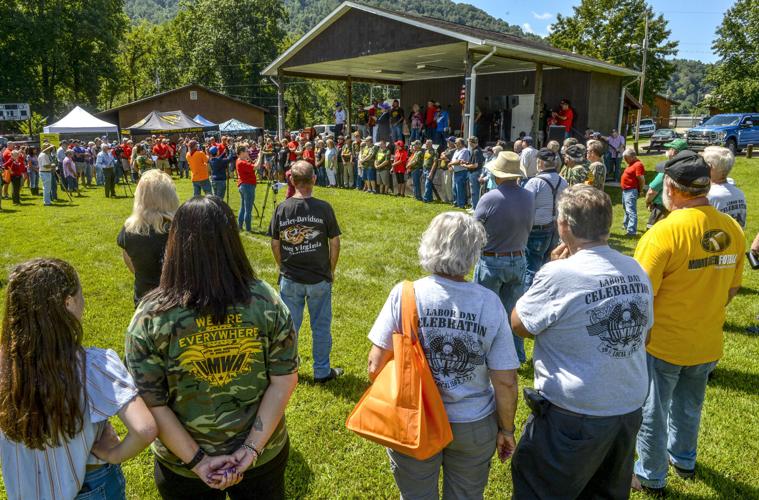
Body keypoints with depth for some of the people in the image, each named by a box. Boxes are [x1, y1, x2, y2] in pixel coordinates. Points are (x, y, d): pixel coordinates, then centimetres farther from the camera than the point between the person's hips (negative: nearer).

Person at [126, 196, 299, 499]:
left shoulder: (151, 315, -19)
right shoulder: (265, 301, -16)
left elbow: (151, 403, -16)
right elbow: (285, 380, -14)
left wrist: (197, 460, -11)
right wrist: (252, 448, -11)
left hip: (183, 466, -1)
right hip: (266, 453, 1)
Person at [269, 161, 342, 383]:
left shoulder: (282, 208, -7)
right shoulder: (323, 208, -12)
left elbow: (275, 244, 1)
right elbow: (334, 243, -7)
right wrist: (331, 270, 8)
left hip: (290, 280, 2)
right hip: (319, 279, -1)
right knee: (321, 326, 12)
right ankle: (322, 371, 24)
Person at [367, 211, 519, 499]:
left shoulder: (404, 294, -18)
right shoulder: (490, 303, -16)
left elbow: (376, 366, -14)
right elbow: (505, 381, -12)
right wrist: (506, 429, 5)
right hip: (474, 427, 1)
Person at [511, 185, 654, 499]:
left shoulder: (560, 275, -23)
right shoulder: (637, 271, -2)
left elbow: (519, 326, -10)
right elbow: (642, 335, 10)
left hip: (574, 417, -6)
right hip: (630, 410, 7)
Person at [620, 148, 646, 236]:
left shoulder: (638, 165, -18)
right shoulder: (631, 164, 13)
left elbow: (642, 180, -20)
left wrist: (640, 191, -12)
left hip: (631, 191, -11)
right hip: (625, 190, 11)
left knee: (631, 210, -14)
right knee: (627, 209, 26)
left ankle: (632, 231, -18)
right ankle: (626, 225, 44)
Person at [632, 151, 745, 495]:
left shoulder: (663, 233, -26)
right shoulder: (732, 230, -6)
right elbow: (731, 288, 6)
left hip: (662, 345, -6)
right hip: (707, 345, 6)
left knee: (652, 413, 14)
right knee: (689, 407, 27)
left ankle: (651, 477, 32)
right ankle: (683, 460, 49)